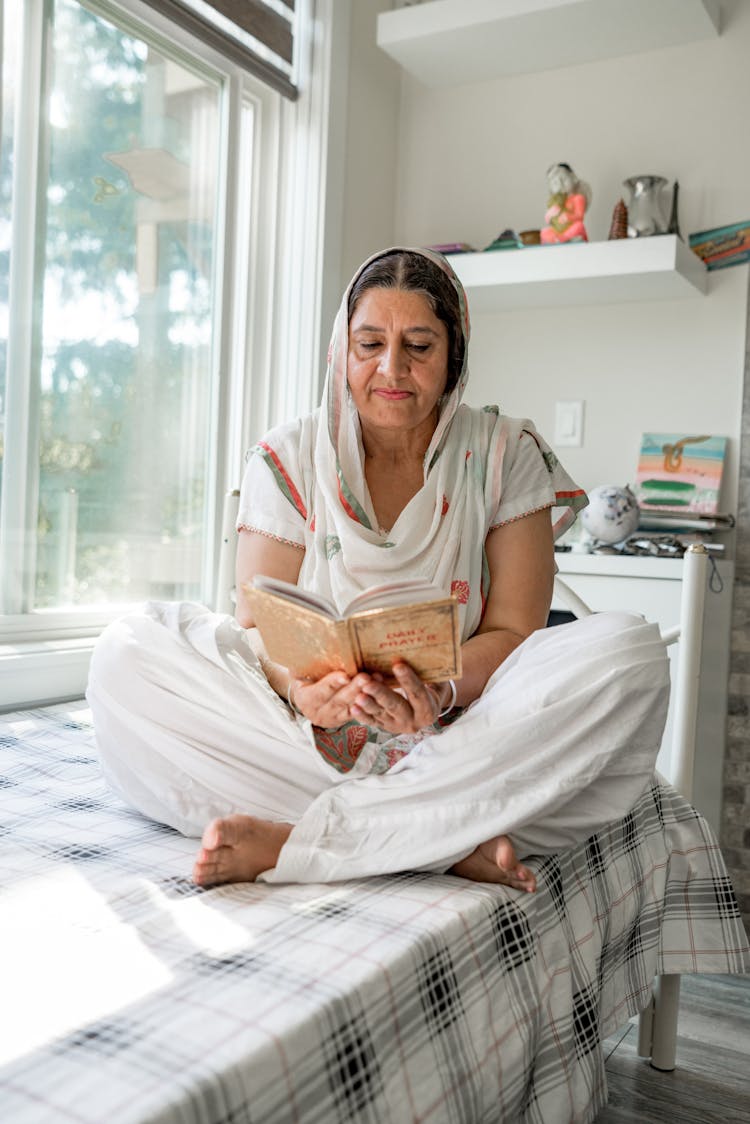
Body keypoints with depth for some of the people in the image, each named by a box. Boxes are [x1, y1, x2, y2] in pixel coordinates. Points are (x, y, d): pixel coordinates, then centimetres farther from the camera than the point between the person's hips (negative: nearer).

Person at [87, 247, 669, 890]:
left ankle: (292, 843, -28)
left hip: (459, 735, 0)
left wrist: (438, 691, -27)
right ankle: (447, 842, -27)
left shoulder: (506, 456, 1)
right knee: (128, 652, -21)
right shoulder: (286, 459, 3)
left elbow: (513, 631, -4)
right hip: (307, 738, 1)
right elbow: (259, 628, -3)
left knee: (630, 650, -26)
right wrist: (299, 688, -27)